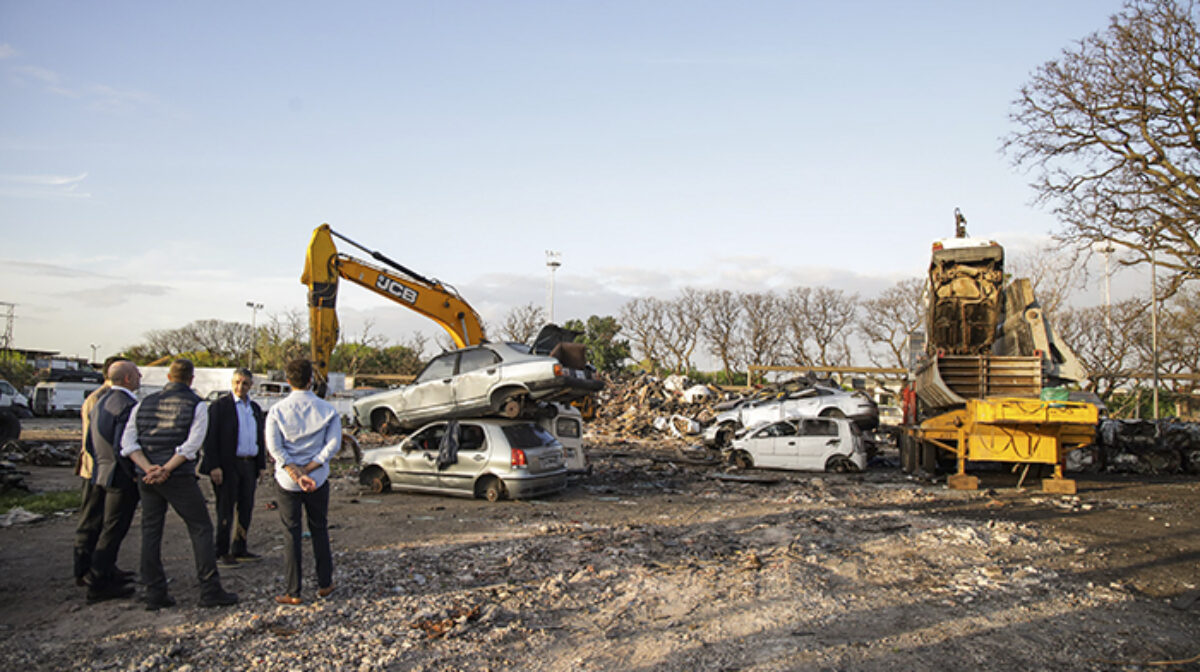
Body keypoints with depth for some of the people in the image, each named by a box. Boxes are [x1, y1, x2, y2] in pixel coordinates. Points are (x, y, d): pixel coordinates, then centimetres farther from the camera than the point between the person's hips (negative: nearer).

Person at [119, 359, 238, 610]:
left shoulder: (144, 404, 12)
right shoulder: (196, 405, -3)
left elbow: (128, 441, 3)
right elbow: (192, 444, -15)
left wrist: (149, 468, -7)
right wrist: (166, 470, -14)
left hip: (146, 478, 5)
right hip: (180, 478, -5)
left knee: (150, 532, 10)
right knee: (201, 529, 2)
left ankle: (155, 594, 11)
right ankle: (210, 590, 0)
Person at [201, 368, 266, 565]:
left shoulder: (255, 408, 14)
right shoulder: (220, 405, -5)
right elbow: (211, 438, -9)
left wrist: (261, 465, 14)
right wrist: (214, 466, -16)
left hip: (249, 465, 6)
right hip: (227, 466, -6)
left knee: (246, 508, 10)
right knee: (226, 510, 1)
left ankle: (240, 549, 20)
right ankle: (222, 552, 10)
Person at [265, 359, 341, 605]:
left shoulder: (277, 411, -4)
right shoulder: (327, 409, -3)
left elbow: (275, 448, -11)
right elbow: (333, 444, -9)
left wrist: (295, 474, -13)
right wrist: (309, 469, -9)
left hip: (287, 481, -1)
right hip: (318, 479, 1)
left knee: (292, 534, 5)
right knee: (319, 530, 15)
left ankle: (293, 593, 8)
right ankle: (324, 584, 21)